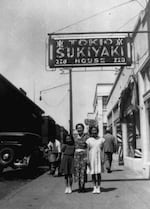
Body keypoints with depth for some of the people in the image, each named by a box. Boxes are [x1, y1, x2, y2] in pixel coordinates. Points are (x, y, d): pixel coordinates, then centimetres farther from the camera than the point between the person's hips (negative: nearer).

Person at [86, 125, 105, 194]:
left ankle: (98, 188, 6)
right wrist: (88, 160, -8)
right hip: (91, 158, 0)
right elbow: (87, 150, -1)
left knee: (98, 173, -1)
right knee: (93, 173, 3)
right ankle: (94, 188, 11)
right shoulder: (89, 140, 1)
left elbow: (103, 150, 4)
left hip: (99, 157, 0)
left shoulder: (101, 139, 3)